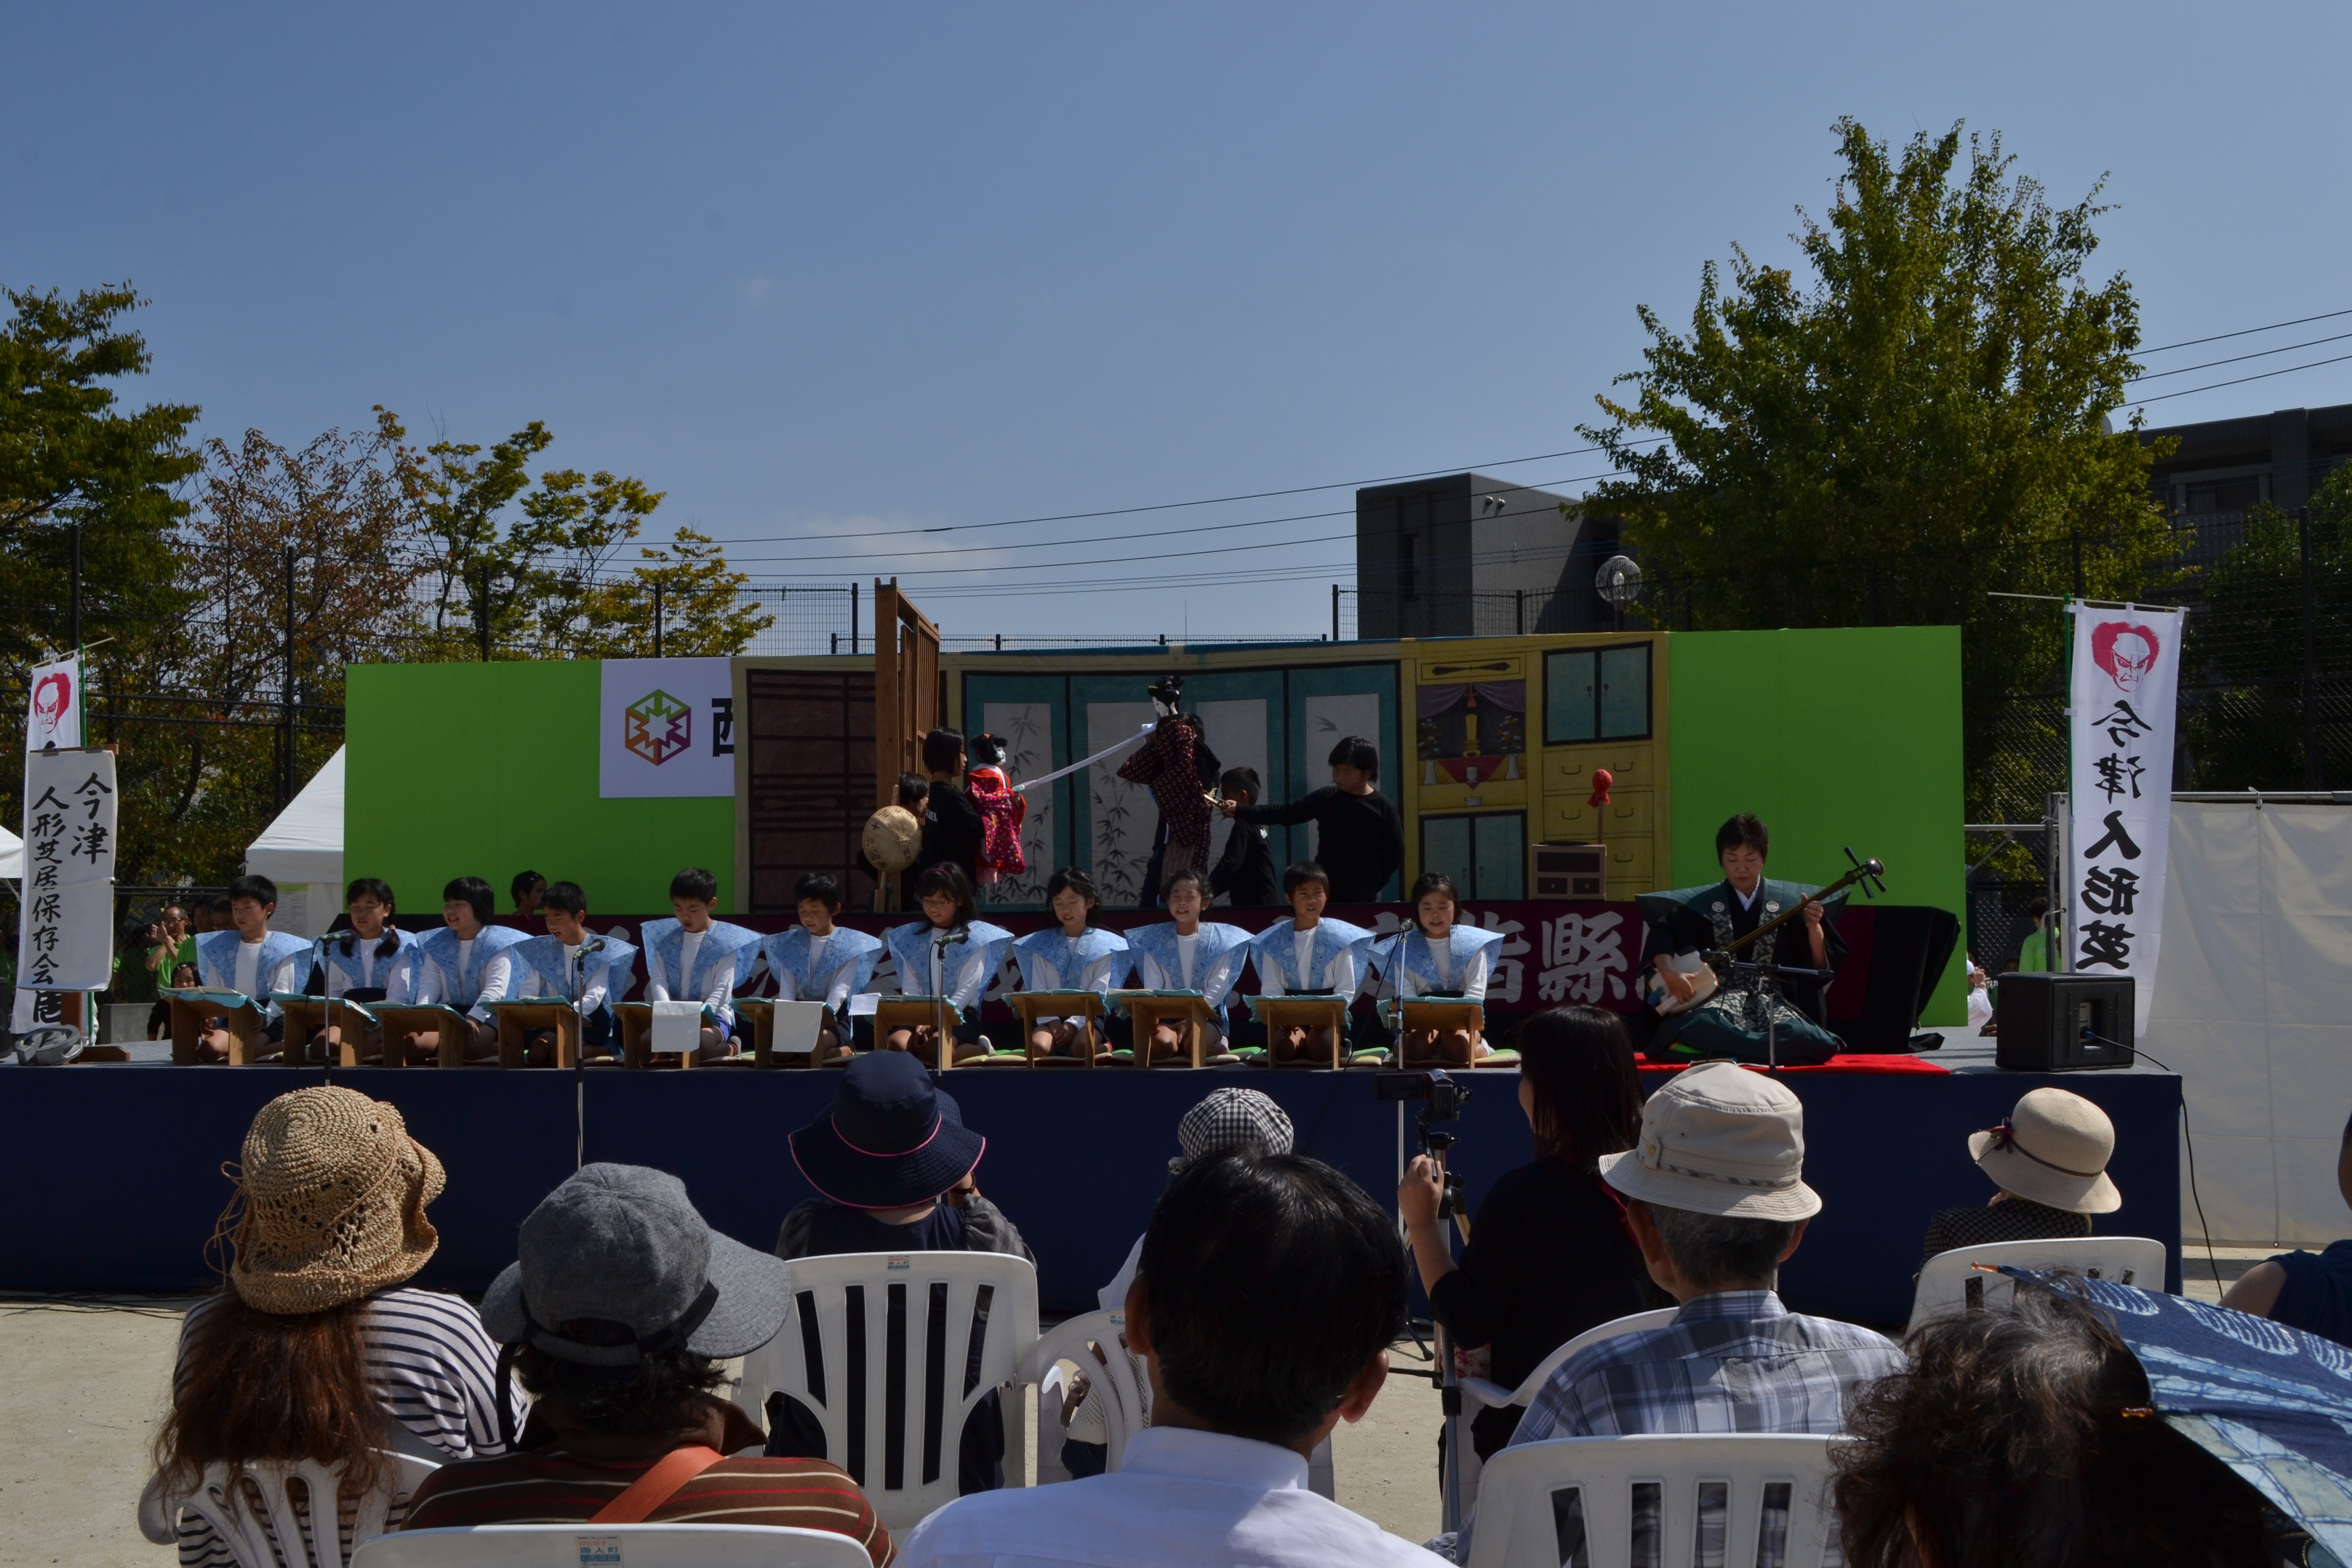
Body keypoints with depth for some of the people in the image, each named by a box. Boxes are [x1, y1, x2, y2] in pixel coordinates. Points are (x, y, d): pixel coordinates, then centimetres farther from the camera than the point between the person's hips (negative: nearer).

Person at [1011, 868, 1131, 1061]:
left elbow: (1099, 993, -3)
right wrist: (1052, 1021, -14)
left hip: (1087, 1017, -1)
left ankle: (1106, 1047, -4)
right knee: (1038, 1047, -33)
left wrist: (1074, 1024, -16)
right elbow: (1038, 990, 3)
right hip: (1051, 1018, 1)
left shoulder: (1104, 945, 6)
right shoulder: (1042, 944, 12)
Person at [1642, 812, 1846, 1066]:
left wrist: (1814, 928, -11)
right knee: (1701, 1025, -37)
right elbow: (1662, 935, 4)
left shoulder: (1788, 903, 8)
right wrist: (1670, 974, -13)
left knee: (1799, 1034, -35)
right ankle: (1775, 1049, -16)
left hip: (1773, 1000, 0)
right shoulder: (1704, 905, 8)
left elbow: (1820, 968, 6)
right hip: (1719, 999, 0)